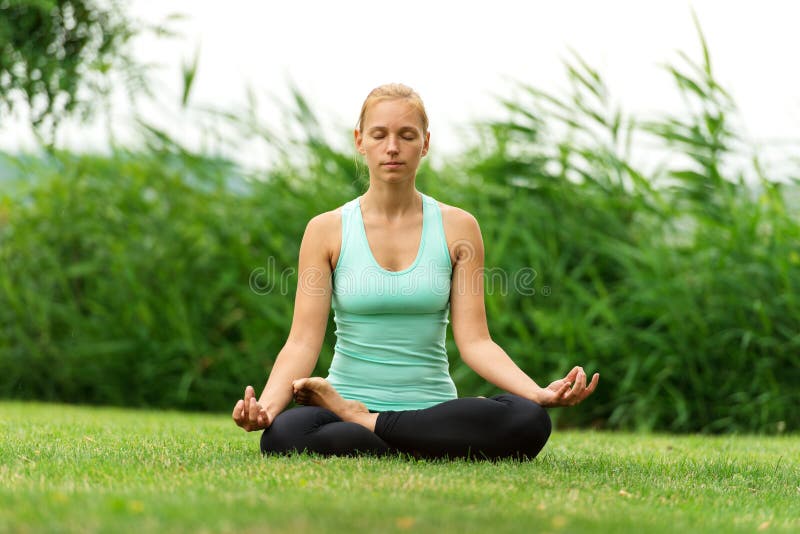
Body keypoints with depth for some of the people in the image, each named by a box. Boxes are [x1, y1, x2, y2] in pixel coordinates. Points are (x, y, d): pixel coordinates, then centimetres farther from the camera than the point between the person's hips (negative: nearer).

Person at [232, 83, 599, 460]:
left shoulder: (457, 227, 5)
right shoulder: (326, 230, 2)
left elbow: (474, 340, -1)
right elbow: (303, 341, -5)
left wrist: (540, 393, -19)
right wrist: (266, 405, -26)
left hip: (431, 407, 2)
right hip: (347, 396, -2)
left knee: (529, 422, -31)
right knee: (282, 434, -38)